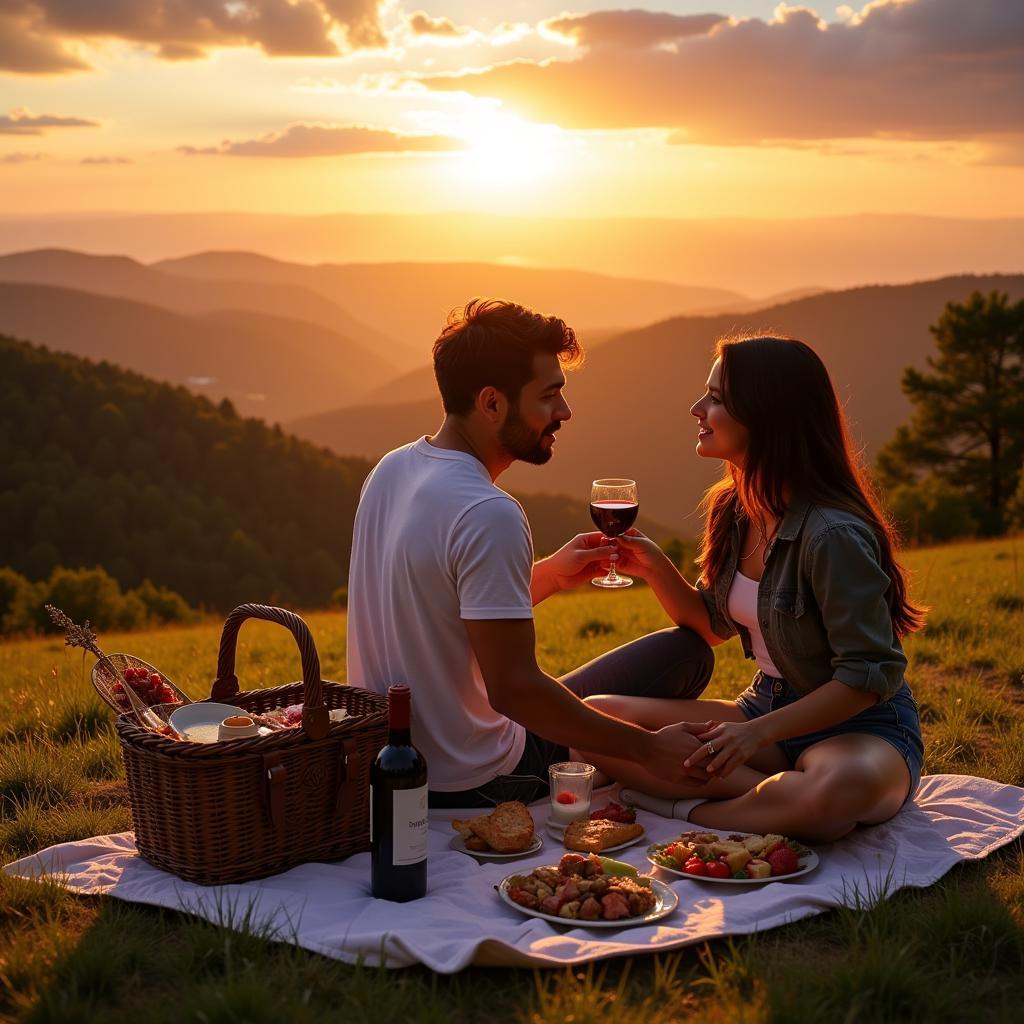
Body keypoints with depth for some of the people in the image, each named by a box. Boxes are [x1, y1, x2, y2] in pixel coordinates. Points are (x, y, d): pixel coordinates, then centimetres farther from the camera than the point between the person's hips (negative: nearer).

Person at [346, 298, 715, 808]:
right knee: (687, 651, 0)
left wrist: (548, 575, 12)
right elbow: (513, 688, -28)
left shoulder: (390, 471, 2)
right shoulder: (489, 516, -26)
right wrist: (649, 748, -20)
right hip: (469, 784, -9)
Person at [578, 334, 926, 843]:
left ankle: (703, 812, -16)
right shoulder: (732, 508, 2)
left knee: (841, 791, -44)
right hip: (767, 709, 8)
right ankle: (781, 793, -15)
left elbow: (870, 675, -21)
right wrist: (654, 567, -4)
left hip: (861, 728, -7)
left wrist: (759, 732, -26)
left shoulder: (832, 535, -23)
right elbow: (712, 624, 14)